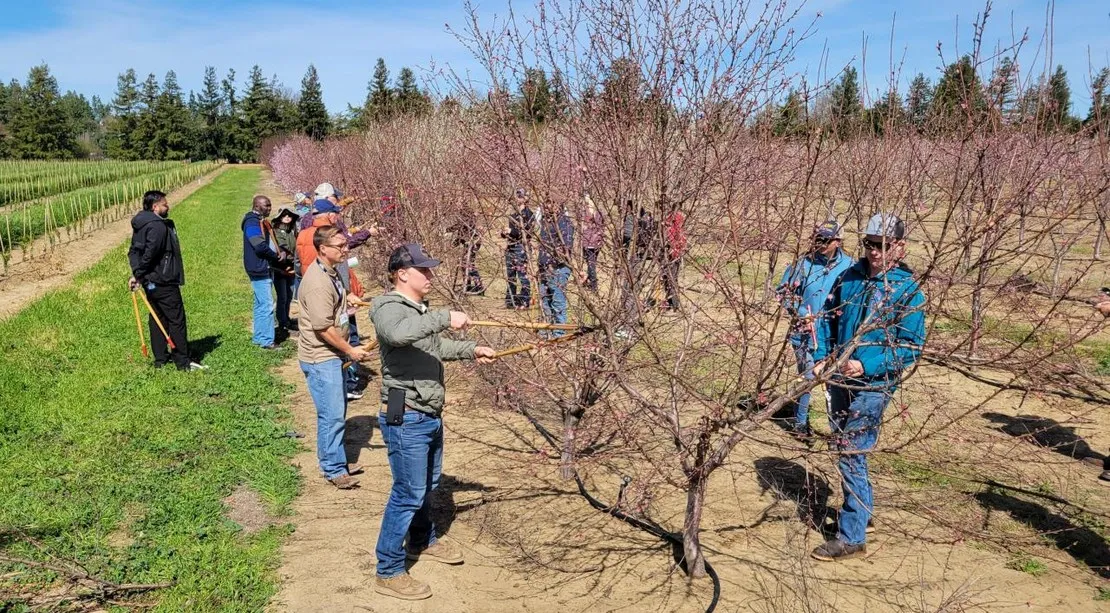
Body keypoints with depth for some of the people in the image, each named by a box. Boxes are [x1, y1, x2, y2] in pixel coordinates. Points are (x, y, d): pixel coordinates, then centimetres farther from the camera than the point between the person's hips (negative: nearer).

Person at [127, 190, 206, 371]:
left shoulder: (140, 225, 12)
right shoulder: (158, 226, -19)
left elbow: (133, 251, 12)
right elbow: (149, 254, -24)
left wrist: (137, 273, 3)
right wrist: (139, 276, -13)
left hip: (150, 282, 10)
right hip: (163, 282, -10)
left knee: (158, 318, 16)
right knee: (176, 320, -3)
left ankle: (160, 358, 23)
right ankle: (183, 361, 1)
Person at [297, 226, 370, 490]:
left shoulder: (331, 272, 8)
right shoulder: (317, 282, -24)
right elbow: (323, 328, -23)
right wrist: (350, 350, -15)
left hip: (333, 355, 10)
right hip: (321, 359, -10)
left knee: (337, 410, 19)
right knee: (332, 414, -3)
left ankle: (333, 458, 33)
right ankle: (334, 469, 10)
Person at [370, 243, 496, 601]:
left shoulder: (421, 310, 13)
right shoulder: (390, 308, -18)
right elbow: (398, 333, -43)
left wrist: (471, 350, 23)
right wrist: (445, 317, -41)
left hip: (430, 416, 10)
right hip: (406, 420, -10)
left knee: (428, 486, 24)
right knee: (409, 493, -3)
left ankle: (422, 542, 45)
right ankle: (389, 572, 9)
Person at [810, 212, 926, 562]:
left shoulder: (908, 291, -11)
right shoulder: (850, 277, 3)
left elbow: (912, 346, -12)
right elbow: (828, 317, 13)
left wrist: (868, 366, -23)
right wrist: (821, 356, 1)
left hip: (873, 385, -6)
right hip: (839, 378, 6)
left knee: (852, 456, -7)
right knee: (842, 449, 19)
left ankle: (852, 538, 3)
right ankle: (858, 510, 40)